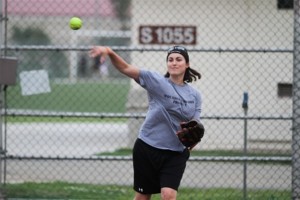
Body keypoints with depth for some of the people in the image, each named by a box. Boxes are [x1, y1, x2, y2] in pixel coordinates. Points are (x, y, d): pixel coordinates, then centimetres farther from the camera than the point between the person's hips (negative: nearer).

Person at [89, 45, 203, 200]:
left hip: (175, 153, 1)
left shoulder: (195, 95, 4)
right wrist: (110, 52, -34)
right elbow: (126, 68, -15)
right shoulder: (157, 81, -6)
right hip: (147, 148, -1)